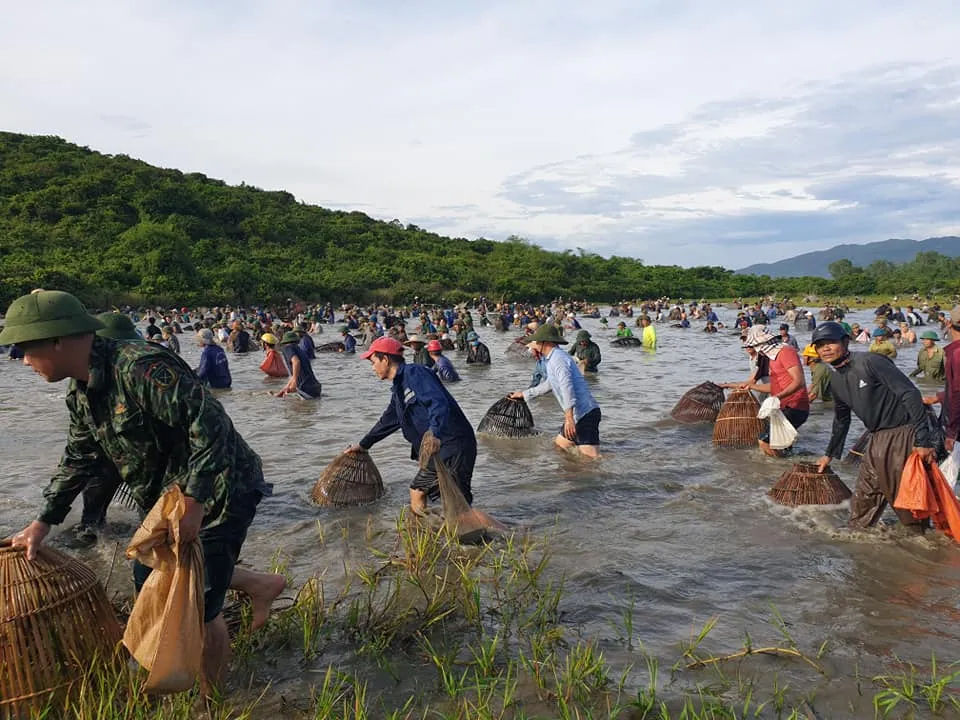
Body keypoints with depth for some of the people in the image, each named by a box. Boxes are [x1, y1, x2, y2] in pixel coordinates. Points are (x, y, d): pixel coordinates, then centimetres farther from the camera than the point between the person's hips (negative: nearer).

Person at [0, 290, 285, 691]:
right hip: (170, 498, 10)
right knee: (150, 579, 21)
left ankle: (210, 699, 26)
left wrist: (193, 502, -31)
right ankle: (260, 586, 32)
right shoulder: (80, 393, 5)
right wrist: (43, 523, 16)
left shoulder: (140, 368, -27)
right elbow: (78, 461, 17)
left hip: (217, 494, -10)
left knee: (198, 609, 0)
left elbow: (210, 427, -31)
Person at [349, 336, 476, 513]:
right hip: (436, 452, 10)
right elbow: (387, 421, 35)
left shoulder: (415, 373, -10)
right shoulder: (398, 389, 20)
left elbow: (438, 402, -26)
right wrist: (363, 445, 44)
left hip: (454, 446, -10)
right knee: (417, 492, 17)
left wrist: (435, 434, -41)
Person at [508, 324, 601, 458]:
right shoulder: (552, 359, 21)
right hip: (577, 416, 10)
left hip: (585, 414, -10)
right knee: (558, 445, 20)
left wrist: (569, 418, -33)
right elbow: (548, 384, 39)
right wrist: (524, 394, 49)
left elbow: (567, 387, -26)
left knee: (592, 457, -17)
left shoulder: (558, 358, -12)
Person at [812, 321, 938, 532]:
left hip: (906, 433, -8)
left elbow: (910, 394, -21)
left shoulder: (870, 362, -17)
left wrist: (923, 440, -24)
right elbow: (841, 419, 24)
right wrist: (830, 454, 29)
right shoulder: (835, 379, 10)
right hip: (878, 438, 8)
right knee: (864, 493, 13)